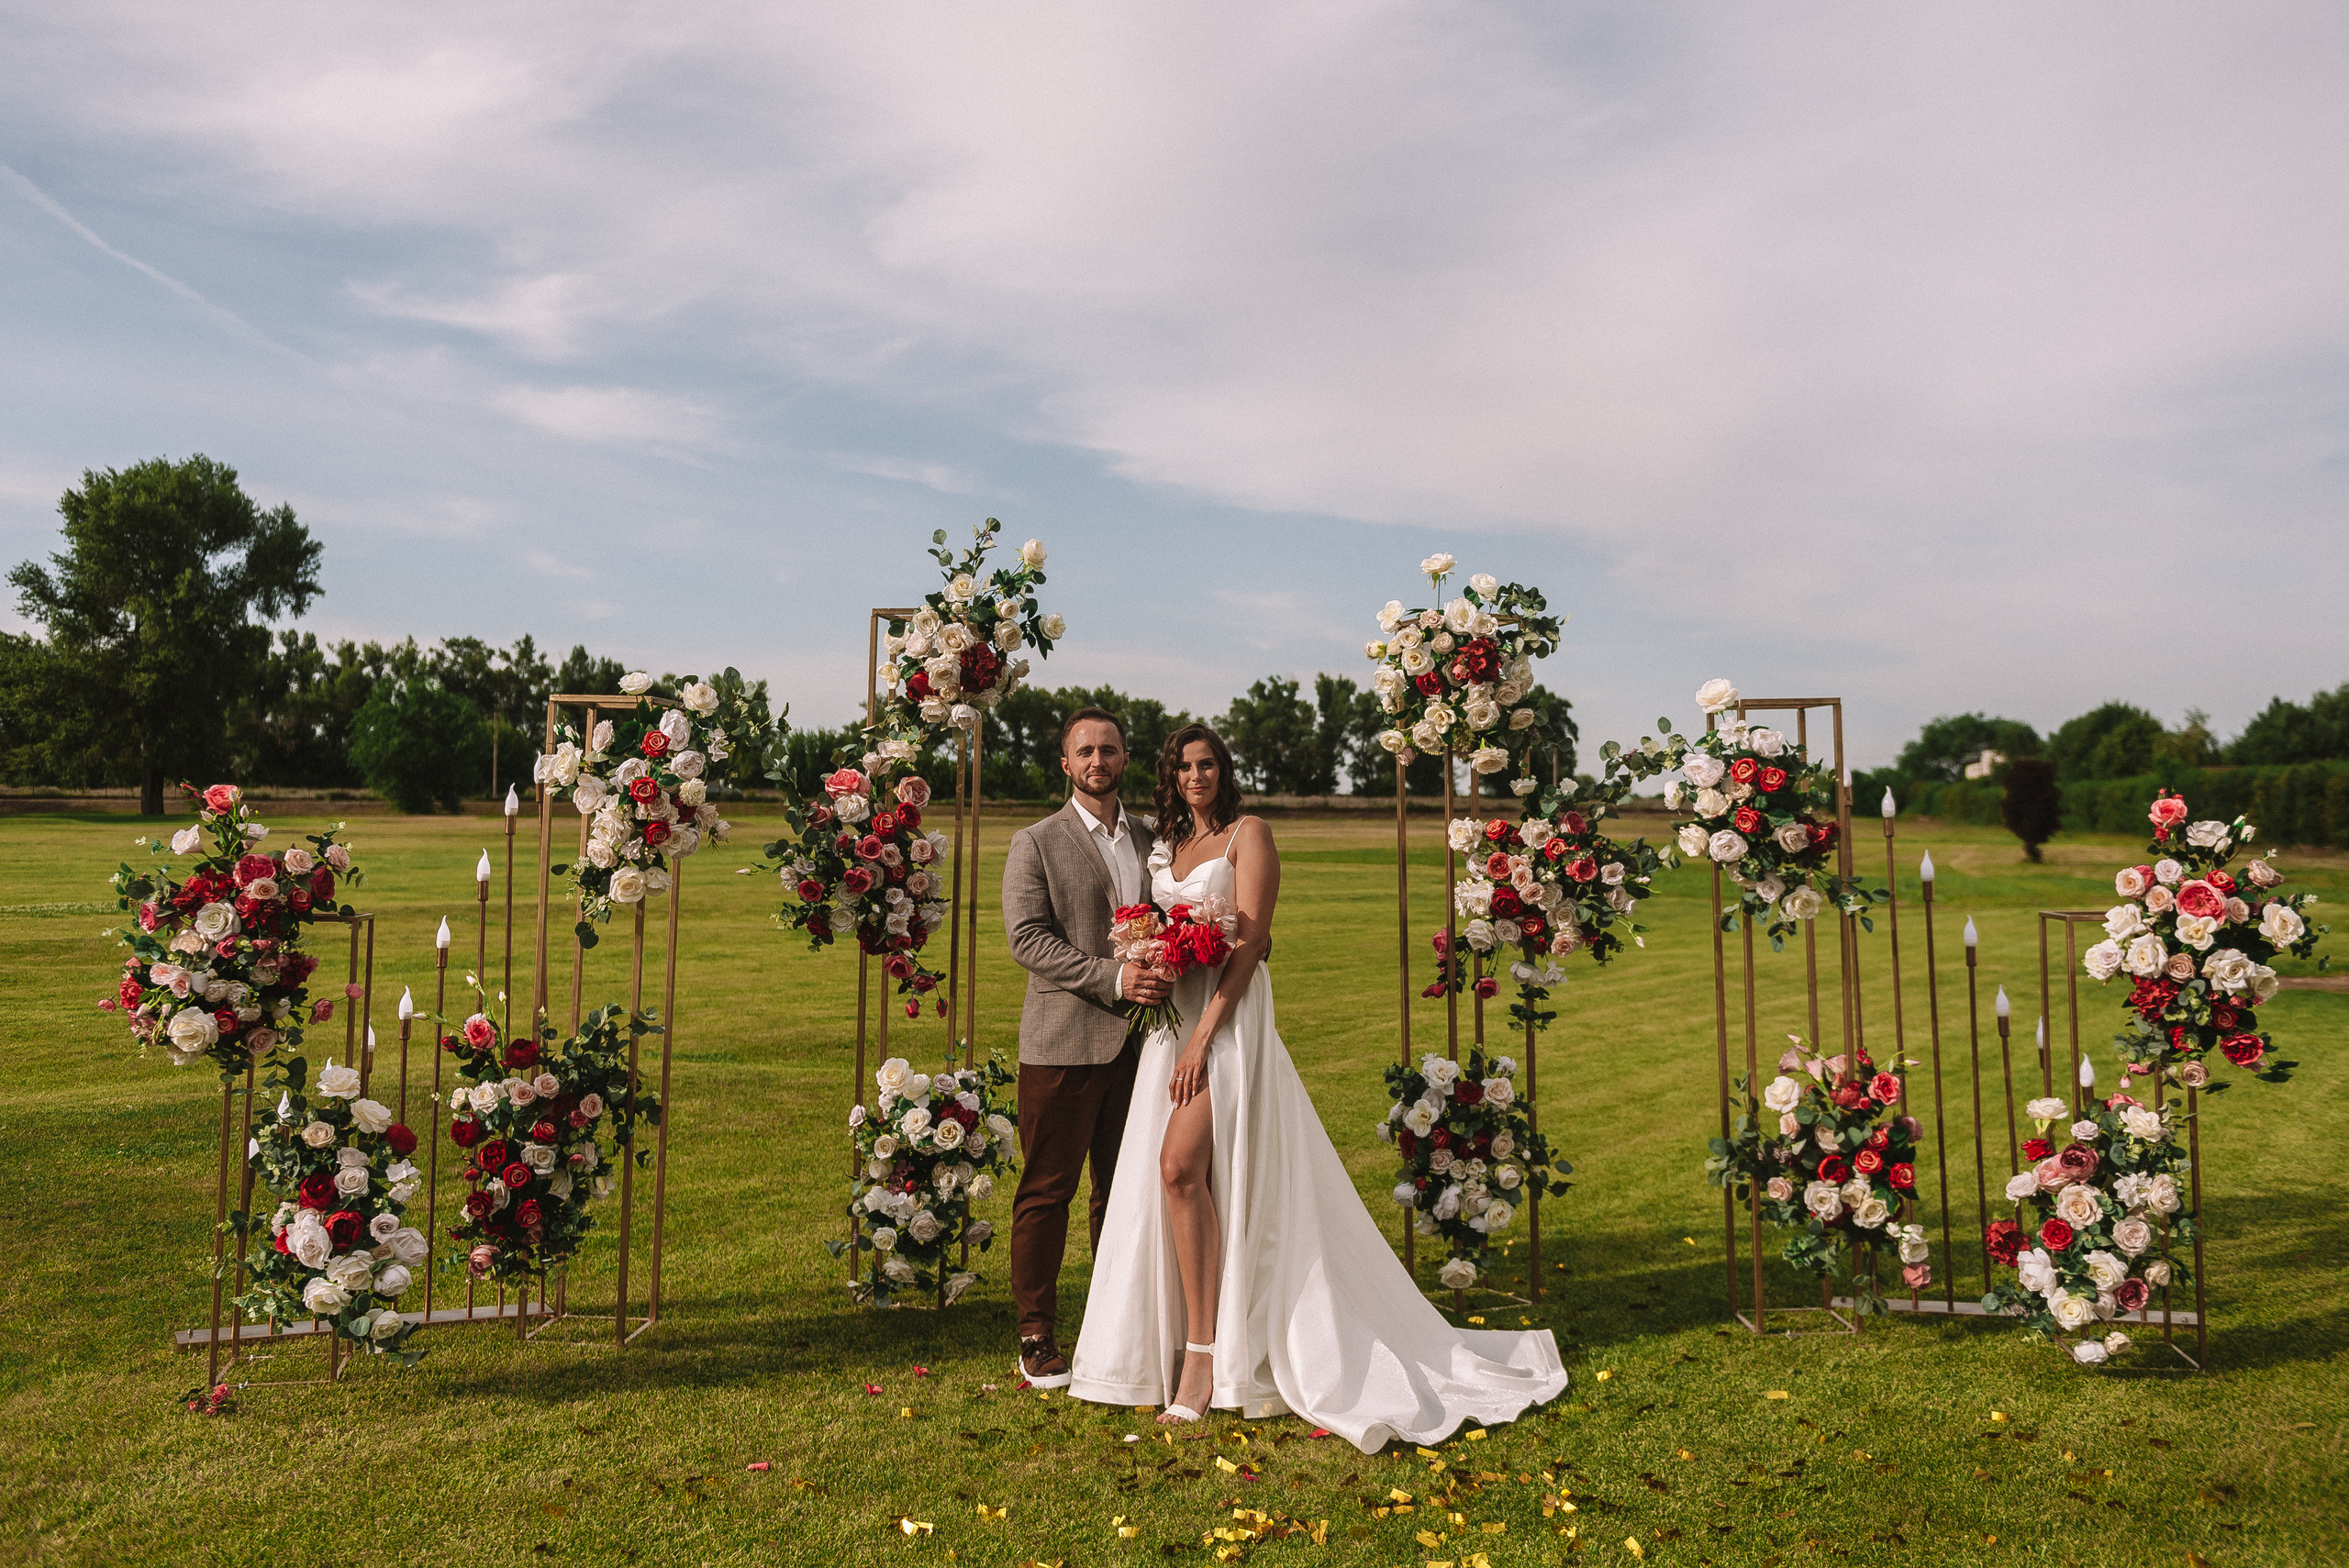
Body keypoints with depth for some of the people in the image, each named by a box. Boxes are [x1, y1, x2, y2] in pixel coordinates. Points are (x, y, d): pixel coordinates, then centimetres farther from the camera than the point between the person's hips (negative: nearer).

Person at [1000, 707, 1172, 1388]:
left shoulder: (1152, 839, 14)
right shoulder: (1036, 844, 0)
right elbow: (1027, 937, -11)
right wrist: (1113, 976, -20)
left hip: (1136, 1043, 4)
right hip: (1064, 1043, -4)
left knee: (1125, 1192, 11)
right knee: (1047, 1192, 2)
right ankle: (1037, 1337, 15)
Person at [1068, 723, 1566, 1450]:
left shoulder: (1248, 834, -1)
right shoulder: (1166, 847, 19)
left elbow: (1250, 939, -10)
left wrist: (1204, 1036, -17)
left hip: (1228, 1015, -6)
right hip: (1169, 1014, 7)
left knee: (1181, 1166, -19)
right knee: (1170, 1173, 3)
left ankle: (1205, 1351, -11)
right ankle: (1196, 1347, 14)